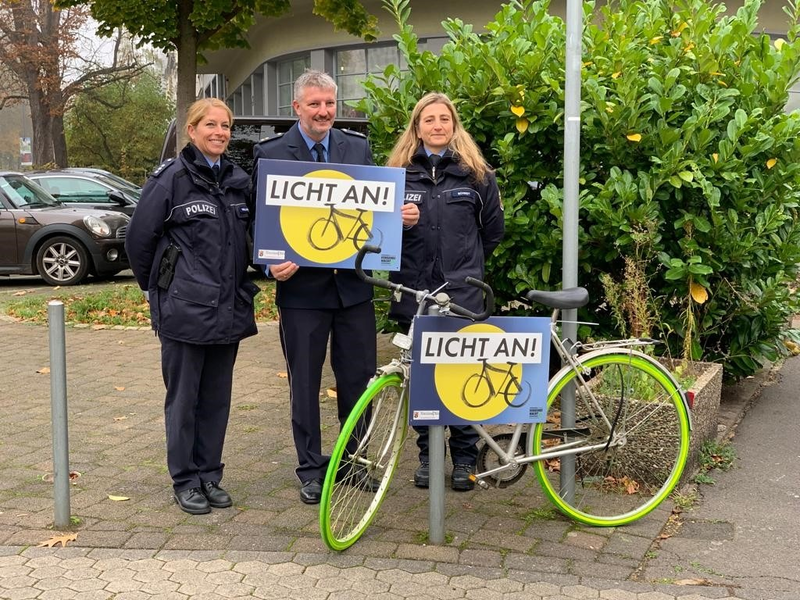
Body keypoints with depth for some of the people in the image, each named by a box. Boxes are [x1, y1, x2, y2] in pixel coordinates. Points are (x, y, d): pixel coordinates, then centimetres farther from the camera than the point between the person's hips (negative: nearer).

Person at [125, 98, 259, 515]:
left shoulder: (238, 180, 9)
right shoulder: (170, 179, -7)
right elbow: (139, 238, -4)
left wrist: (241, 285, 12)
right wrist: (157, 287, 4)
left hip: (228, 309, 5)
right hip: (184, 309, -5)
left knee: (217, 398, 11)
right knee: (183, 398, 5)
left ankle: (209, 475, 24)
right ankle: (185, 481, 17)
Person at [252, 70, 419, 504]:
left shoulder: (358, 149, 7)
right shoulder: (271, 154, -2)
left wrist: (400, 215, -13)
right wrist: (272, 266, -18)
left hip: (353, 285, 3)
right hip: (301, 288, -2)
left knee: (358, 380, 10)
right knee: (304, 384, 8)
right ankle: (310, 470, 22)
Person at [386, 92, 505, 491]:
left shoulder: (477, 174, 4)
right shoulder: (399, 173, 7)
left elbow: (493, 230, 13)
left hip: (462, 293, -1)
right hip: (413, 291, 2)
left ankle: (465, 458, 14)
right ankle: (427, 454, 21)